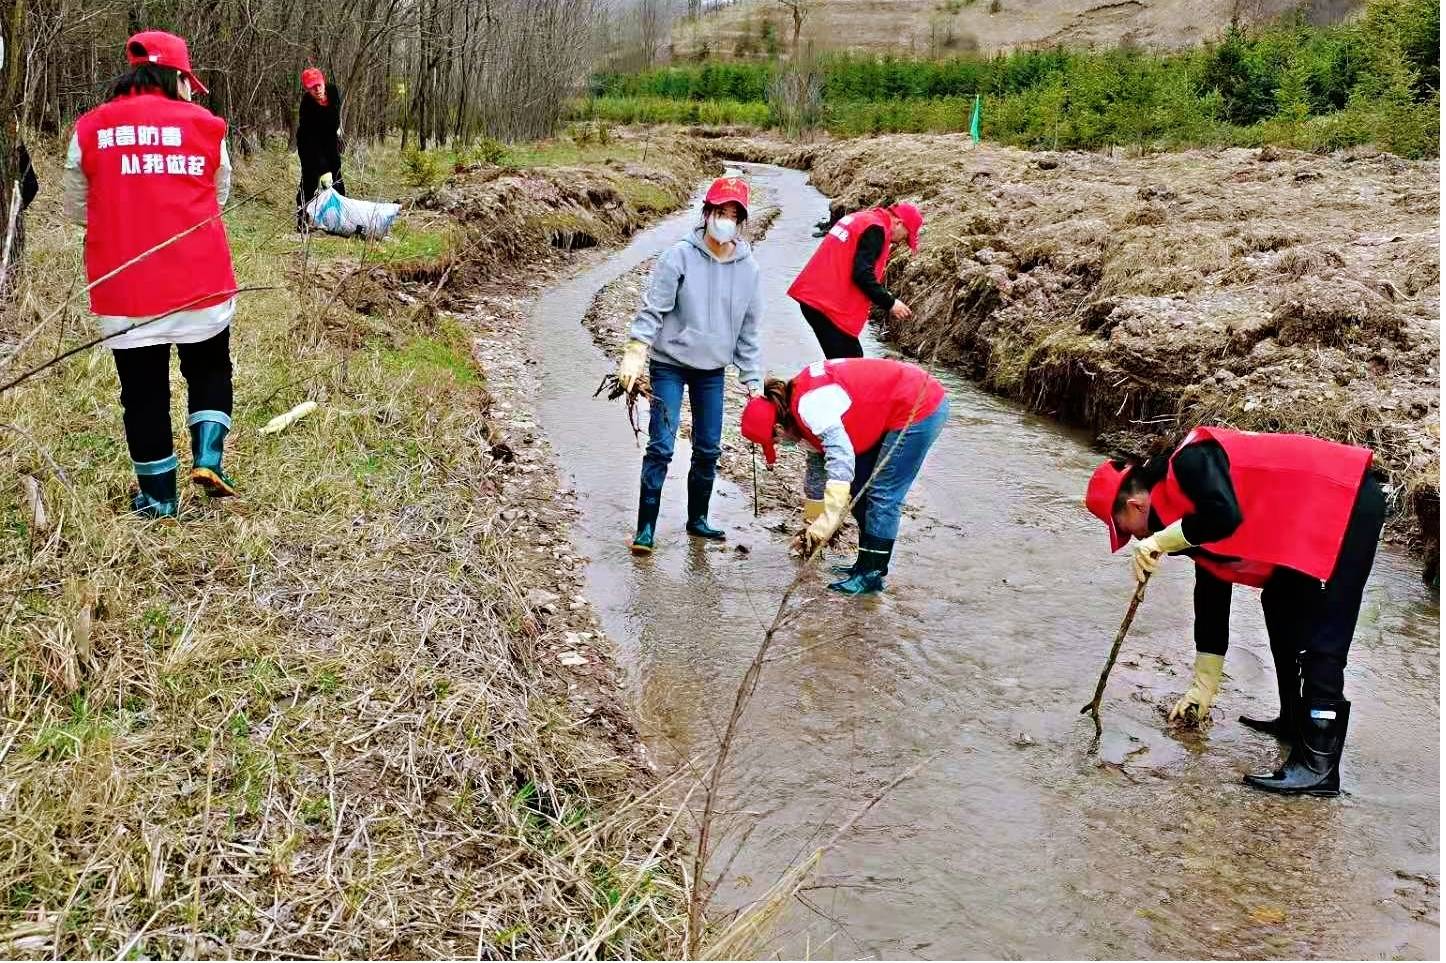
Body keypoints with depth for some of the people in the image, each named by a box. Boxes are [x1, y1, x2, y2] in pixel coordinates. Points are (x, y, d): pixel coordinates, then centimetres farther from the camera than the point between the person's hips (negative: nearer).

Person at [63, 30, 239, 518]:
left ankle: (158, 496, 18)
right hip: (200, 280, 0)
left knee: (143, 390, 10)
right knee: (209, 368, 22)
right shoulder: (204, 126, -2)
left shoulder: (91, 129, 1)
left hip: (124, 288, 1)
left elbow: (76, 208, 10)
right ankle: (207, 456, 5)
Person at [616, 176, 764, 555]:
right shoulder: (681, 256, -12)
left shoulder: (748, 267, 1)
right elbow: (652, 309, -13)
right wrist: (635, 353, -24)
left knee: (709, 449, 10)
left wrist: (753, 380, 8)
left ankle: (697, 518, 28)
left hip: (712, 370, 4)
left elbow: (748, 330, 8)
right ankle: (646, 527, 1)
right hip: (669, 365, -4)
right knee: (661, 447, -8)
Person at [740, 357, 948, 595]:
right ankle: (867, 564, 20)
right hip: (894, 413, 10)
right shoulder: (802, 404, 7)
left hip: (921, 406, -10)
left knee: (883, 495, -8)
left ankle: (871, 575, 1)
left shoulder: (810, 408, -24)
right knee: (860, 487, 13)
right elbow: (816, 468, 19)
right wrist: (812, 525, 27)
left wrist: (822, 528, -32)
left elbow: (841, 466, -33)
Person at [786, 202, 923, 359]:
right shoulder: (875, 229, -10)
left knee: (852, 358, 13)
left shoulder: (860, 218, 20)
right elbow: (862, 275, -19)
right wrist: (890, 303, -9)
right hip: (829, 305, -10)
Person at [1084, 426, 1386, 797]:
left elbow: (1225, 517, -35)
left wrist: (1160, 541, -18)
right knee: (1280, 605, 20)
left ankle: (1318, 765, -9)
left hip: (1350, 500, -10)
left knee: (1321, 637, -11)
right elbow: (1211, 597, 18)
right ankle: (1296, 720, 30)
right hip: (1321, 513, 10)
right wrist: (1203, 688, 23)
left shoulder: (1189, 461, -14)